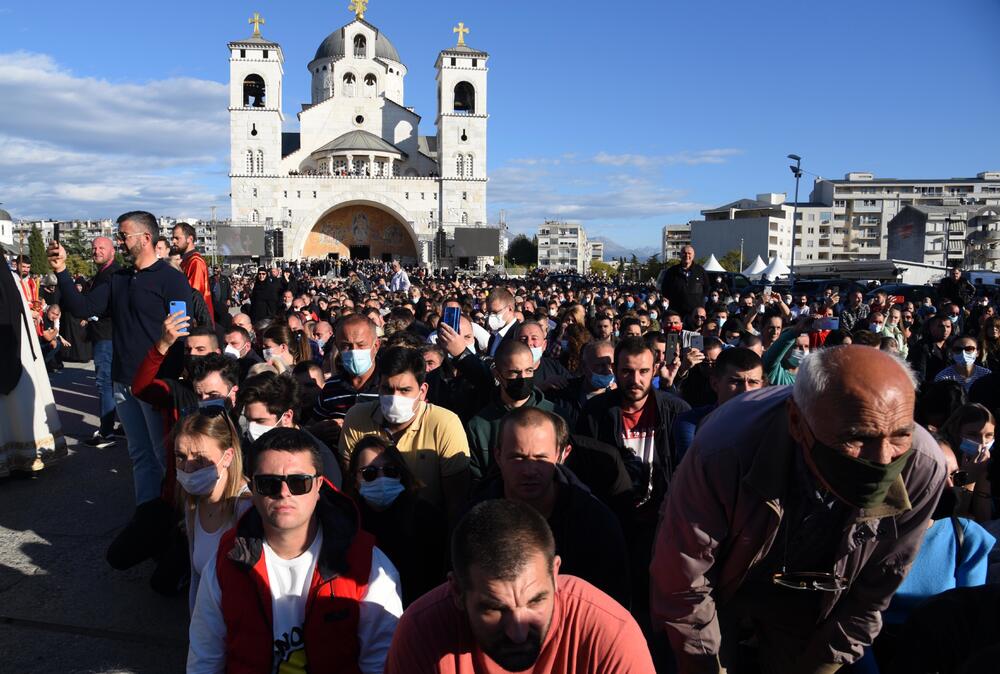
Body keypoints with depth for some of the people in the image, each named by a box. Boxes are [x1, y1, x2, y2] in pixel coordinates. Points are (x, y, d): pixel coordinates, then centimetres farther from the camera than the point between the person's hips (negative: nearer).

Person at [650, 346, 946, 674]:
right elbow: (682, 585, -24)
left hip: (808, 605, 2)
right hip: (722, 587, -2)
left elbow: (872, 595, -13)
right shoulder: (724, 450, -39)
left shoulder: (923, 469, -30)